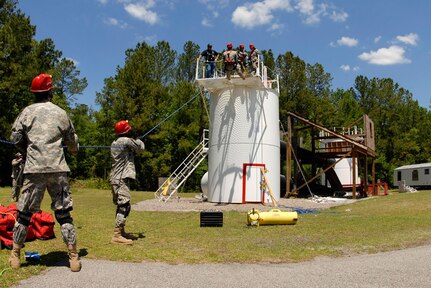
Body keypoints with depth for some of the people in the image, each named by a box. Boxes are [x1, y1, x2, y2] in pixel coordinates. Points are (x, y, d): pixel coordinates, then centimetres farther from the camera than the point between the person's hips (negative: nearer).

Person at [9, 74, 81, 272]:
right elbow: (72, 141, 16)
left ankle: (15, 255, 19)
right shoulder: (61, 113, 7)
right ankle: (73, 257, 5)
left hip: (34, 169, 0)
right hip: (57, 169, 0)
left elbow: (15, 137, 2)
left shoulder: (27, 112, 4)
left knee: (24, 212, 10)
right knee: (63, 212, 4)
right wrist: (74, 151, 39)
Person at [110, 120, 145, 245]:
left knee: (121, 206, 17)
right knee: (124, 206, -13)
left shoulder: (114, 143, 16)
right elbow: (141, 147, -3)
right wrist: (137, 140, 16)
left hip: (116, 178, 10)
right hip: (122, 179, -10)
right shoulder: (126, 140, -11)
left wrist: (134, 141, 17)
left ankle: (121, 232, 27)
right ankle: (117, 236, -18)